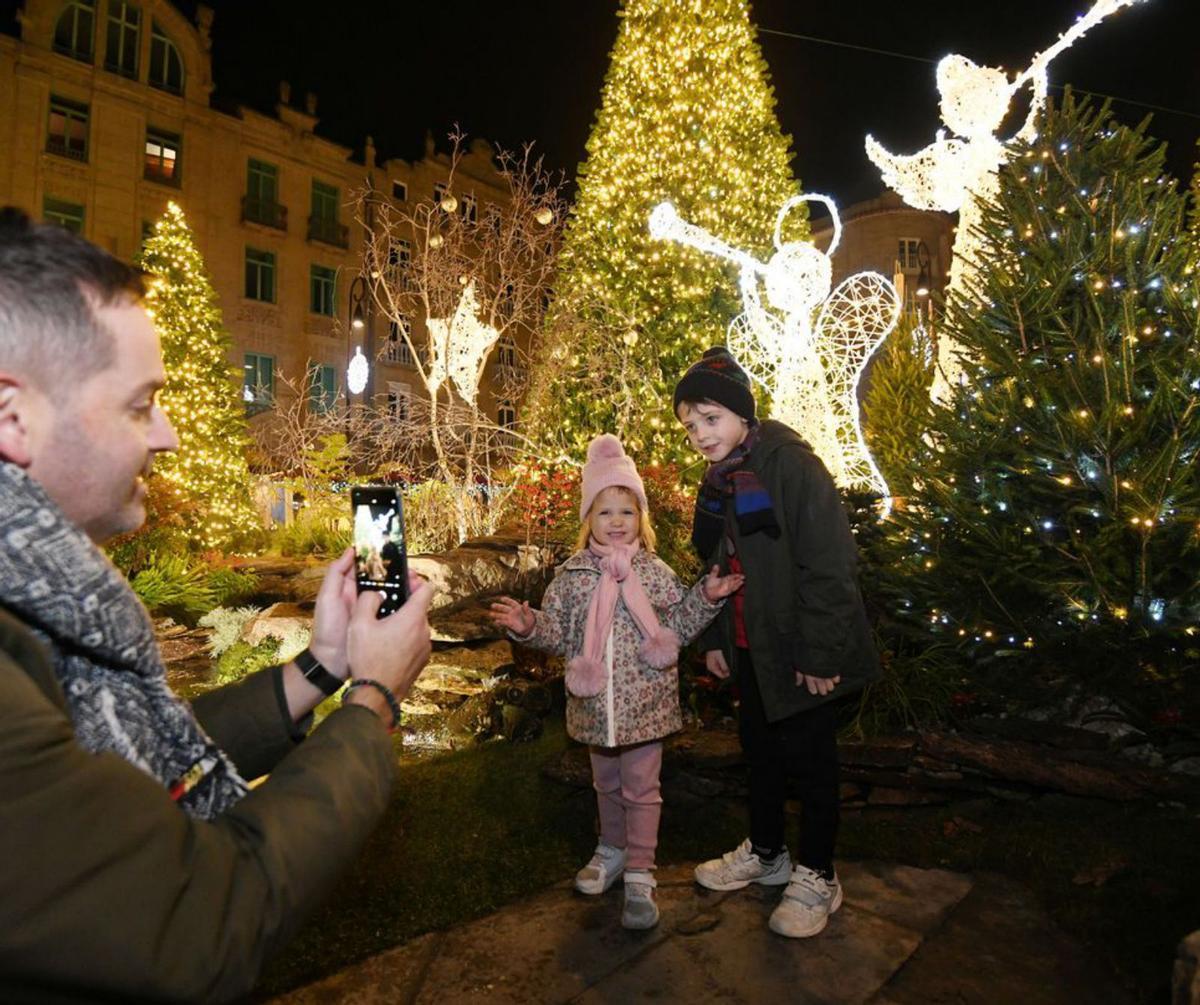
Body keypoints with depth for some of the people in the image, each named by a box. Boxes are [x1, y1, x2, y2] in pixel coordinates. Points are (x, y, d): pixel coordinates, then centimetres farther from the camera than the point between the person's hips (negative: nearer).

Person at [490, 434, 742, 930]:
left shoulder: (656, 572, -4)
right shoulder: (572, 574, -2)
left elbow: (678, 627, 2)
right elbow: (557, 632, 2)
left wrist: (706, 598, -10)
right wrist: (527, 625, -16)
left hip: (644, 703, -2)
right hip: (595, 704, 2)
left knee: (641, 788, 7)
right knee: (606, 783, 22)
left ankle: (639, 875, 21)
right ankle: (612, 849, 44)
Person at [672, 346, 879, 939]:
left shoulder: (792, 466, -19)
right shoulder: (718, 480, 7)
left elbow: (828, 568, -21)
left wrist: (819, 654, -20)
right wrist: (714, 638, 12)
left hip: (800, 647, -8)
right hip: (750, 645, 8)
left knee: (808, 757, 6)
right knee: (759, 747, 19)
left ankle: (817, 877, 25)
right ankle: (765, 854, 39)